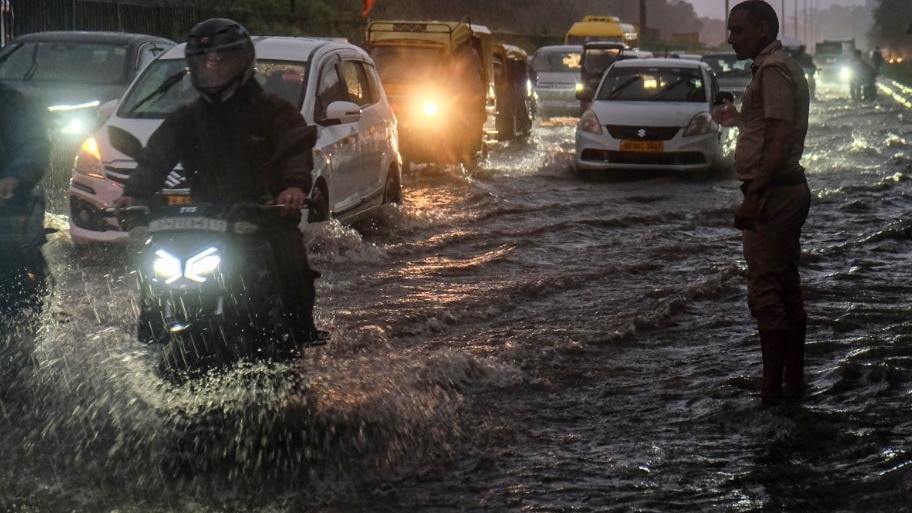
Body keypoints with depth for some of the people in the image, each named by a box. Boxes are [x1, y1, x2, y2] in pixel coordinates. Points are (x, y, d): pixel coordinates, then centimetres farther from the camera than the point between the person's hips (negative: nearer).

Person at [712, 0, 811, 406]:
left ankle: (771, 387, -8)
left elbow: (781, 140, -24)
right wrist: (739, 120, 23)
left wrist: (754, 195, -26)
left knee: (764, 290, -9)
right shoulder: (783, 67, 17)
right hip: (790, 189, 11)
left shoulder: (773, 70, -16)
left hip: (772, 193, -11)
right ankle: (794, 378, 19)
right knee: (787, 288, 14)